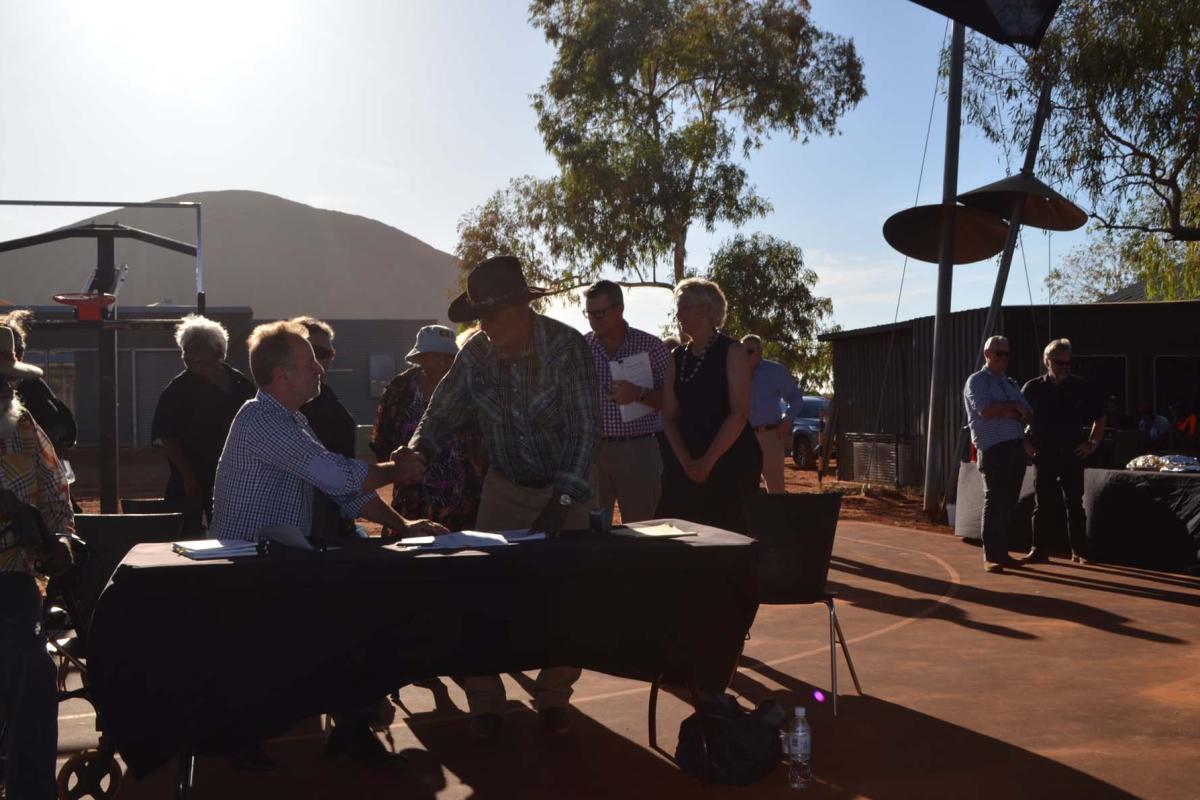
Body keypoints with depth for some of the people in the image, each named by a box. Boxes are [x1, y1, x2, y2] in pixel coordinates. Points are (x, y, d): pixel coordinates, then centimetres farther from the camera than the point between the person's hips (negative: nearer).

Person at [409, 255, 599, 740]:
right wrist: (417, 451, -24)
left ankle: (554, 697, 19)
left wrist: (562, 499, -32)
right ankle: (484, 701, 9)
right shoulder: (475, 353, -10)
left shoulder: (566, 346, -21)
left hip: (566, 488, -2)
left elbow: (584, 427, -24)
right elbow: (443, 413, -4)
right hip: (505, 486, 3)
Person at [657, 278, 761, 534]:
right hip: (685, 466, 5)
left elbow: (739, 414, -12)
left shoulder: (732, 353, -3)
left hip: (730, 463, -5)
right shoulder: (677, 357, 12)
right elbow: (669, 417, 7)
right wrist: (686, 462, -7)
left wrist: (708, 461, -16)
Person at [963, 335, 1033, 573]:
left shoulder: (1011, 384, 22)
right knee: (994, 502, -7)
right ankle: (990, 556, -4)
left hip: (1016, 447, 7)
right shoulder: (977, 381, 0)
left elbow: (1028, 415, 13)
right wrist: (1014, 406, -5)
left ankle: (1002, 552, 14)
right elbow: (985, 410, -17)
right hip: (993, 449, -7)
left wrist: (1007, 413, -8)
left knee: (1008, 503, 7)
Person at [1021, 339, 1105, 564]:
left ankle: (1079, 552, 8)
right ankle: (1039, 551, 8)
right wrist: (1026, 443, 4)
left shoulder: (1082, 388, 2)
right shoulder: (1033, 388, 1)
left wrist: (1092, 443, 6)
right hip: (1043, 454, 0)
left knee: (1074, 503, 2)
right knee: (1042, 504, 3)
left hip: (1072, 453, 0)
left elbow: (1101, 417, 13)